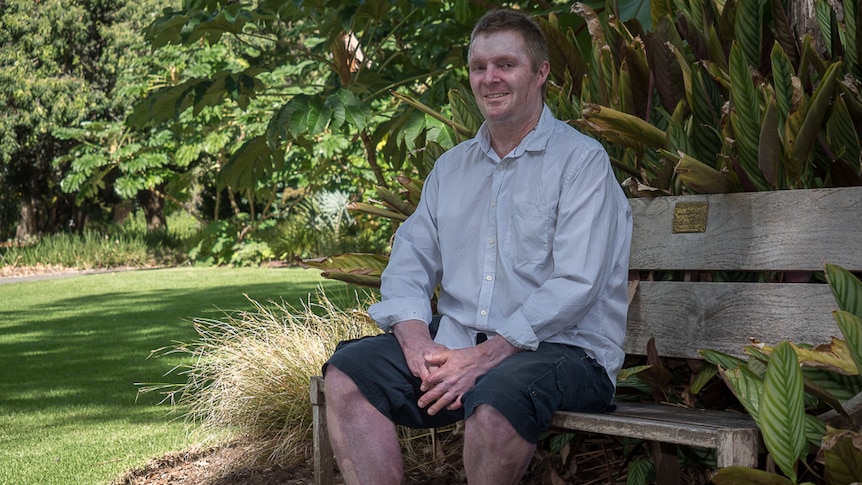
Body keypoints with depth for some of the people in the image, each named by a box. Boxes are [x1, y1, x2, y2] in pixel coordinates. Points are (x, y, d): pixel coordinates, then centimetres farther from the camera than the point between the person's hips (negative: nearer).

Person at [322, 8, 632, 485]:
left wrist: (483, 357, -20)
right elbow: (409, 263, 12)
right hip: (453, 339, 6)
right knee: (347, 372, -15)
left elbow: (574, 285, -14)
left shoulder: (582, 160, -3)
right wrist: (417, 343, -10)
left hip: (561, 348, -5)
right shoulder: (450, 167, 18)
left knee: (496, 399, -37)